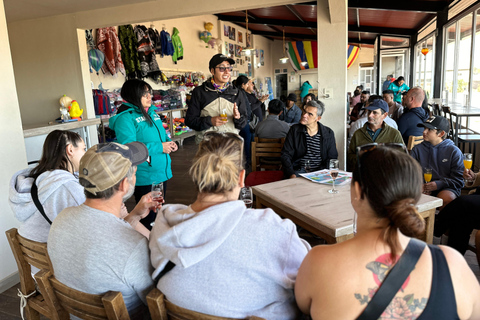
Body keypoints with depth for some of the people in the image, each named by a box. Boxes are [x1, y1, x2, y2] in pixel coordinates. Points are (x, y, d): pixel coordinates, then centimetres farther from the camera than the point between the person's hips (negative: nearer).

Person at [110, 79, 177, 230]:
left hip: (162, 171, 8)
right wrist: (159, 147, -23)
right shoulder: (125, 118, -14)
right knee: (147, 215, 2)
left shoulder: (152, 113, 12)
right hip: (144, 177, -8)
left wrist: (169, 142, 1)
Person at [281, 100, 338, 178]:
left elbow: (332, 158, 9)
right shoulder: (294, 130, 5)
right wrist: (292, 174, -17)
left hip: (319, 172, 2)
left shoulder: (329, 133, 6)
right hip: (298, 171, -2)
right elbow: (285, 155, 0)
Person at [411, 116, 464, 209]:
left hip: (447, 188, -1)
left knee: (446, 198, -34)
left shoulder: (454, 151, 5)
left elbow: (458, 180, 2)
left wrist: (438, 184, -13)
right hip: (423, 187, 1)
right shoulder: (417, 149, 11)